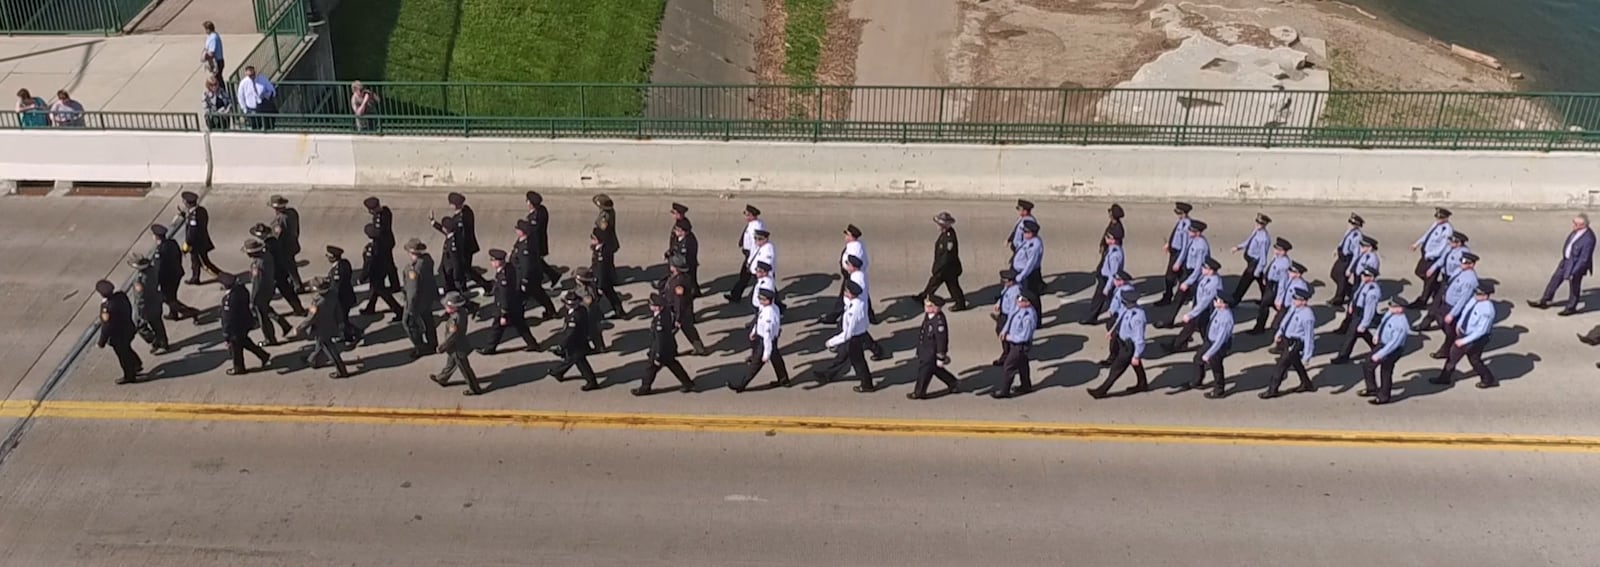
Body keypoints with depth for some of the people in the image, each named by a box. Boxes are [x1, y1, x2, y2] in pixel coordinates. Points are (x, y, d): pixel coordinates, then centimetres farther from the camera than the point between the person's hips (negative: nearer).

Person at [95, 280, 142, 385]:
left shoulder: (107, 308, -37)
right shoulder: (121, 295, -17)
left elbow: (107, 327, -25)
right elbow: (130, 309, 2)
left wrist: (102, 342, -10)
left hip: (118, 337, -7)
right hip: (129, 330, 7)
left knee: (123, 356, 17)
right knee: (127, 349, 32)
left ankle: (129, 377, 38)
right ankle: (137, 366, 52)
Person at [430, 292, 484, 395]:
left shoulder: (455, 320, -37)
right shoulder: (462, 311, -10)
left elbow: (452, 337, -25)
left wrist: (442, 347, -14)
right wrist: (447, 313, -8)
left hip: (458, 349, -9)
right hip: (460, 345, 9)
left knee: (465, 369, 10)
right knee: (450, 363, 31)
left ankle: (475, 389, 25)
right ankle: (442, 379, 53)